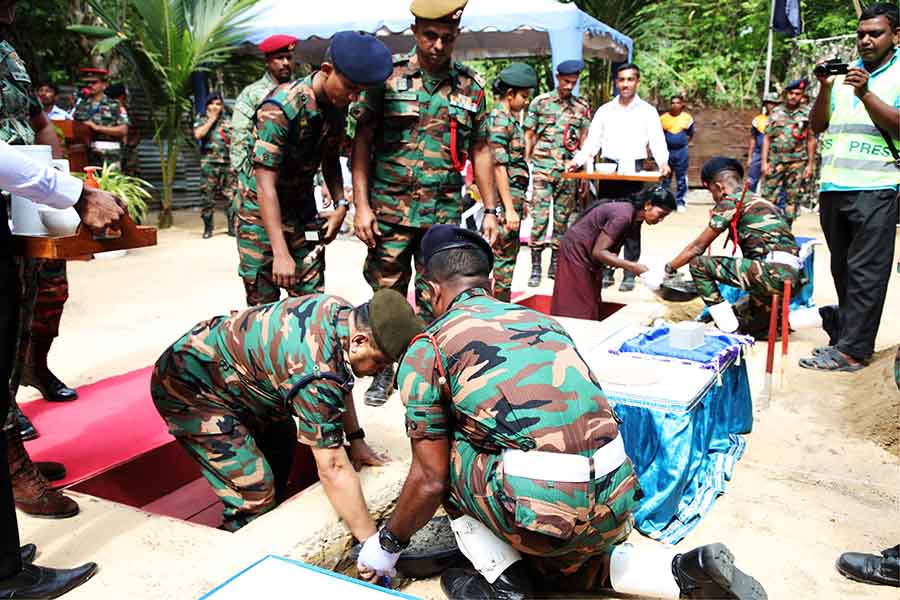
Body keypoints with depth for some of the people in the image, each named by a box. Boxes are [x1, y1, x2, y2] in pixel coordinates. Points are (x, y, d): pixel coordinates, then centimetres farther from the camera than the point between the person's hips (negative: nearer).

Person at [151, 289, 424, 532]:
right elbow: (333, 469, -30)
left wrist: (355, 438, 8)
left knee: (280, 438, 22)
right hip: (187, 389, -10)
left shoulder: (342, 312, -9)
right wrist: (372, 542, -24)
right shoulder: (316, 375, -35)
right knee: (255, 494, -14)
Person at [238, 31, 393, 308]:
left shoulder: (338, 105, -4)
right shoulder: (281, 108, -26)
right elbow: (266, 183, -28)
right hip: (262, 211, -6)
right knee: (264, 303, -2)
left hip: (303, 207, 6)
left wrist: (340, 205, -2)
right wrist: (281, 253, -33)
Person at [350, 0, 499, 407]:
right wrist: (361, 205, -8)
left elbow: (480, 151, 11)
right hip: (389, 210, -1)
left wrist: (490, 209, 7)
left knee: (434, 301, 7)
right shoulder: (387, 75, -1)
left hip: (445, 214, 1)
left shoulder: (471, 86, 6)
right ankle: (384, 370, 26)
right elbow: (362, 142, -1)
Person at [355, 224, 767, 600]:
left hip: (545, 505, -6)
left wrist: (387, 544, 22)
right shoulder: (540, 319, 20)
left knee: (445, 455, 17)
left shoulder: (426, 351, 3)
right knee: (560, 565, 35)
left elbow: (431, 479, 4)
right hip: (618, 498, 7)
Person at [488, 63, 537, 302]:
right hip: (506, 197, -10)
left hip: (514, 195, 10)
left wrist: (520, 201, 21)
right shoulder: (499, 120, -15)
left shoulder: (510, 118, 15)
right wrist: (510, 208, -22)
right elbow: (499, 167, -20)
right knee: (505, 256, -2)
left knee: (508, 253, 15)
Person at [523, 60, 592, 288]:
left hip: (569, 169, 3)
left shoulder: (583, 107, 10)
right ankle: (535, 267, -3)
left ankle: (555, 265, 17)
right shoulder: (540, 102, 4)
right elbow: (529, 136, 6)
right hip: (543, 167, -3)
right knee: (540, 217, -9)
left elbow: (585, 142, 12)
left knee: (563, 218, 7)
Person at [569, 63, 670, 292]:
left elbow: (657, 142, -2)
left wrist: (663, 163, -22)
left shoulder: (647, 111, 6)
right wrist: (578, 160, -8)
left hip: (634, 170, -2)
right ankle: (606, 270, 8)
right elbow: (592, 142, 9)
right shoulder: (605, 110, 12)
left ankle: (630, 274, 5)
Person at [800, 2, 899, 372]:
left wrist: (865, 94, -16)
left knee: (865, 272, -7)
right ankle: (849, 337, 19)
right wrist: (824, 88, -3)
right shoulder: (844, 75, 16)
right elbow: (817, 126, 11)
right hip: (832, 187, 5)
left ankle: (852, 351, -8)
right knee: (842, 270, 10)